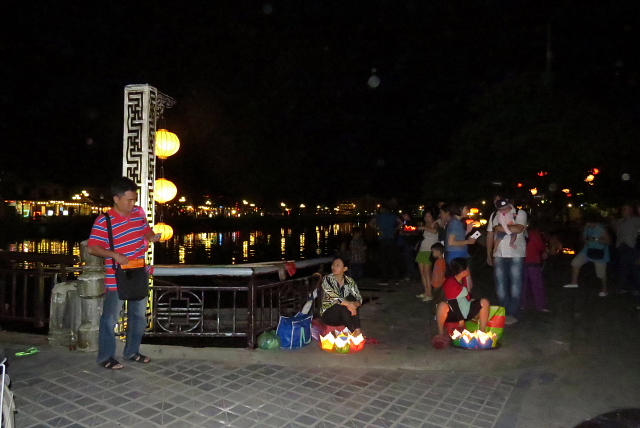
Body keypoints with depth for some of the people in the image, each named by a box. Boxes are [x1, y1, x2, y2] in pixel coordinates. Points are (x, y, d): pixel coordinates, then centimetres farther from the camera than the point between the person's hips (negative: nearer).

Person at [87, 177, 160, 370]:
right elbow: (92, 248, -16)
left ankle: (132, 351, 34)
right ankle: (105, 357, 24)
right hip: (117, 279, -6)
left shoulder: (139, 213, 1)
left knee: (139, 316, 17)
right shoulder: (104, 221, -17)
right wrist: (114, 255, -27)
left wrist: (152, 237, -6)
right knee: (110, 318, 7)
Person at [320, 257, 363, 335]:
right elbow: (333, 297, -27)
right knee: (342, 305, -33)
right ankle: (353, 333, -29)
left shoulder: (350, 281, -1)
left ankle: (358, 331, -31)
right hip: (328, 314, -4)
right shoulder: (327, 279, -13)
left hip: (345, 314, 4)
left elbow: (359, 299, -7)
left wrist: (355, 304, -31)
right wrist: (349, 304, -37)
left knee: (351, 298, -24)